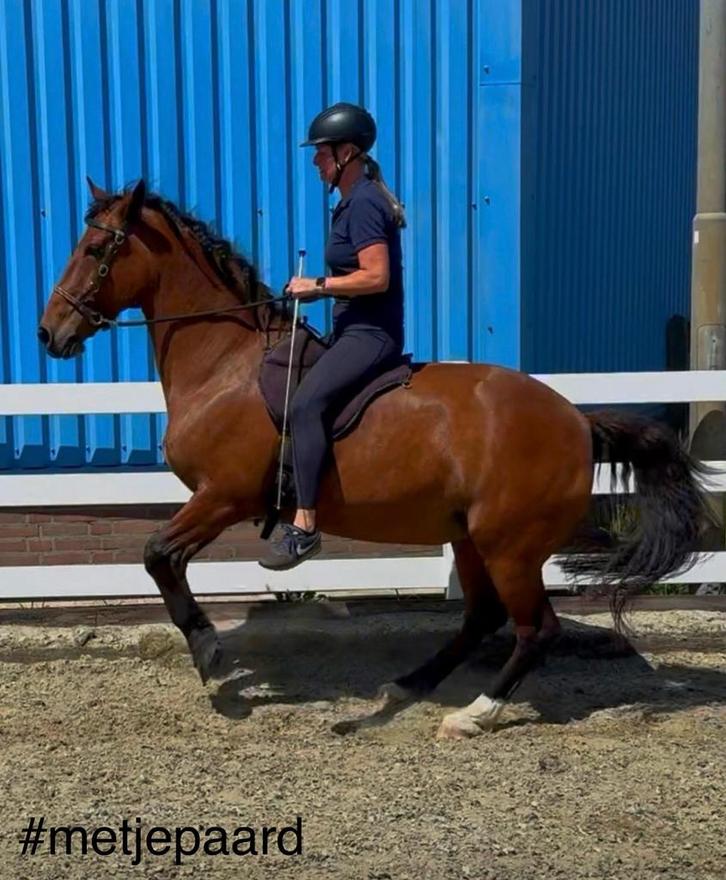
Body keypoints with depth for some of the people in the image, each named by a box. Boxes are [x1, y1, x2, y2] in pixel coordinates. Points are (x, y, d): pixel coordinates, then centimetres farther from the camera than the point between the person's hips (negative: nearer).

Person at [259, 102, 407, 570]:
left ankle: (304, 524, -30)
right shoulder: (353, 200, 17)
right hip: (357, 329, 12)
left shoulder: (363, 203, -15)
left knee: (306, 403, -29)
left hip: (371, 333, -12)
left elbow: (376, 276, -24)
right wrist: (317, 289, 12)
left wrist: (318, 285, -17)